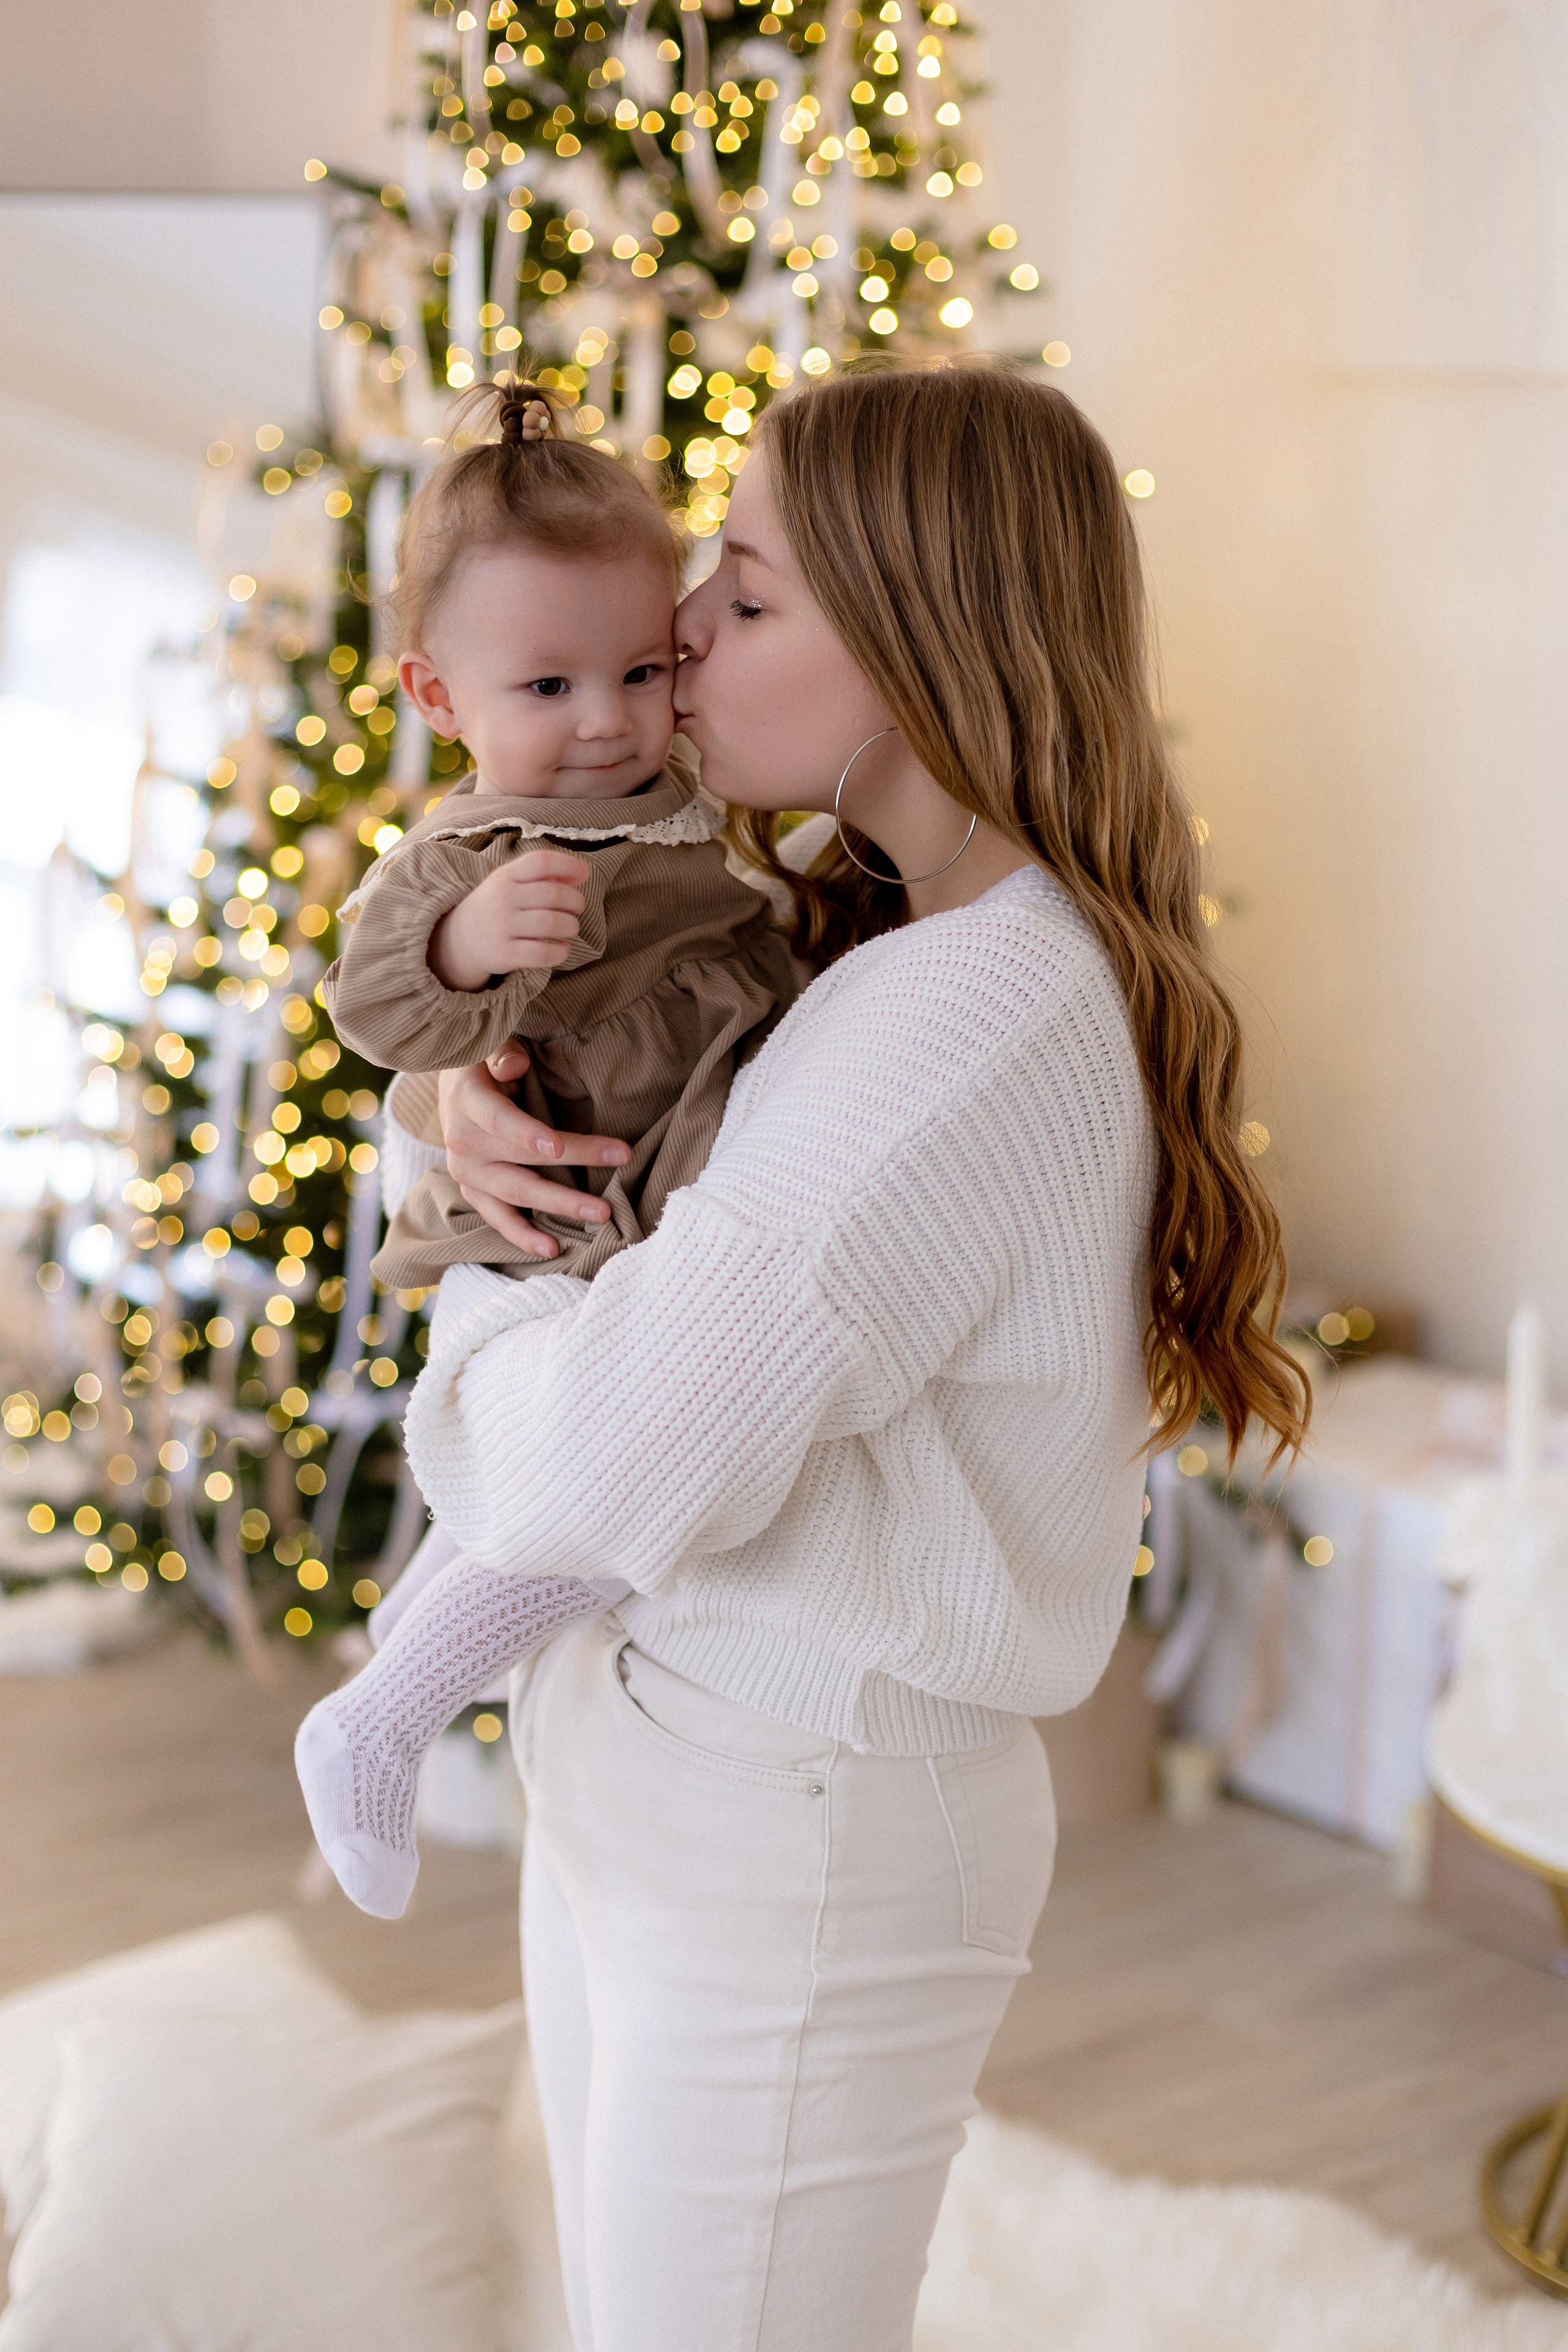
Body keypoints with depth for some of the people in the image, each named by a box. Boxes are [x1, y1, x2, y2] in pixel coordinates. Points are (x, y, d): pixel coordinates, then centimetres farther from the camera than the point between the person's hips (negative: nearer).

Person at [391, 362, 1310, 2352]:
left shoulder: (993, 1017, -25)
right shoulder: (844, 939, 5)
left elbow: (599, 1473, -32)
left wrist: (482, 1309, -10)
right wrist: (460, 1105, -6)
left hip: (802, 1834, -9)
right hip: (628, 1773, 9)